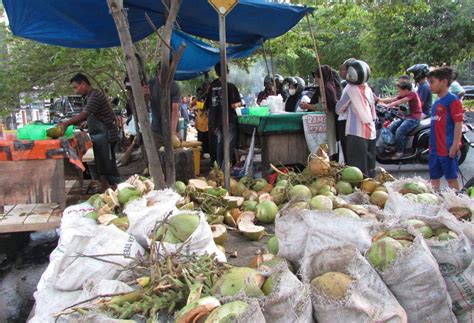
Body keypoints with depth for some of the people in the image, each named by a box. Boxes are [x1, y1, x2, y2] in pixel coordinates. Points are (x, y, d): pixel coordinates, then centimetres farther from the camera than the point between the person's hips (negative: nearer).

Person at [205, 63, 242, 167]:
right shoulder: (230, 86, -11)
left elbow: (207, 105, 10)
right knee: (229, 146, 0)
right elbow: (234, 105, -17)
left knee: (218, 145, 12)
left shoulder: (212, 87, 5)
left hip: (215, 122, 5)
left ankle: (219, 168, 19)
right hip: (229, 121, -5)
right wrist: (239, 104, 3)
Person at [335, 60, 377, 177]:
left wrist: (347, 109, 17)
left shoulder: (351, 89, -7)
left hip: (356, 132, -7)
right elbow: (373, 113, 16)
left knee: (358, 168, -5)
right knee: (370, 166, 13)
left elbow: (339, 109, -1)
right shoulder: (368, 90, 11)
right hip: (370, 132, 7)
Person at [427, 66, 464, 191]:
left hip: (447, 149, -8)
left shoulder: (453, 100, -11)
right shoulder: (436, 102, 14)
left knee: (452, 178, 2)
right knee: (434, 179, 15)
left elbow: (458, 123, -15)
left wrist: (455, 145, -18)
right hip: (435, 148, 8)